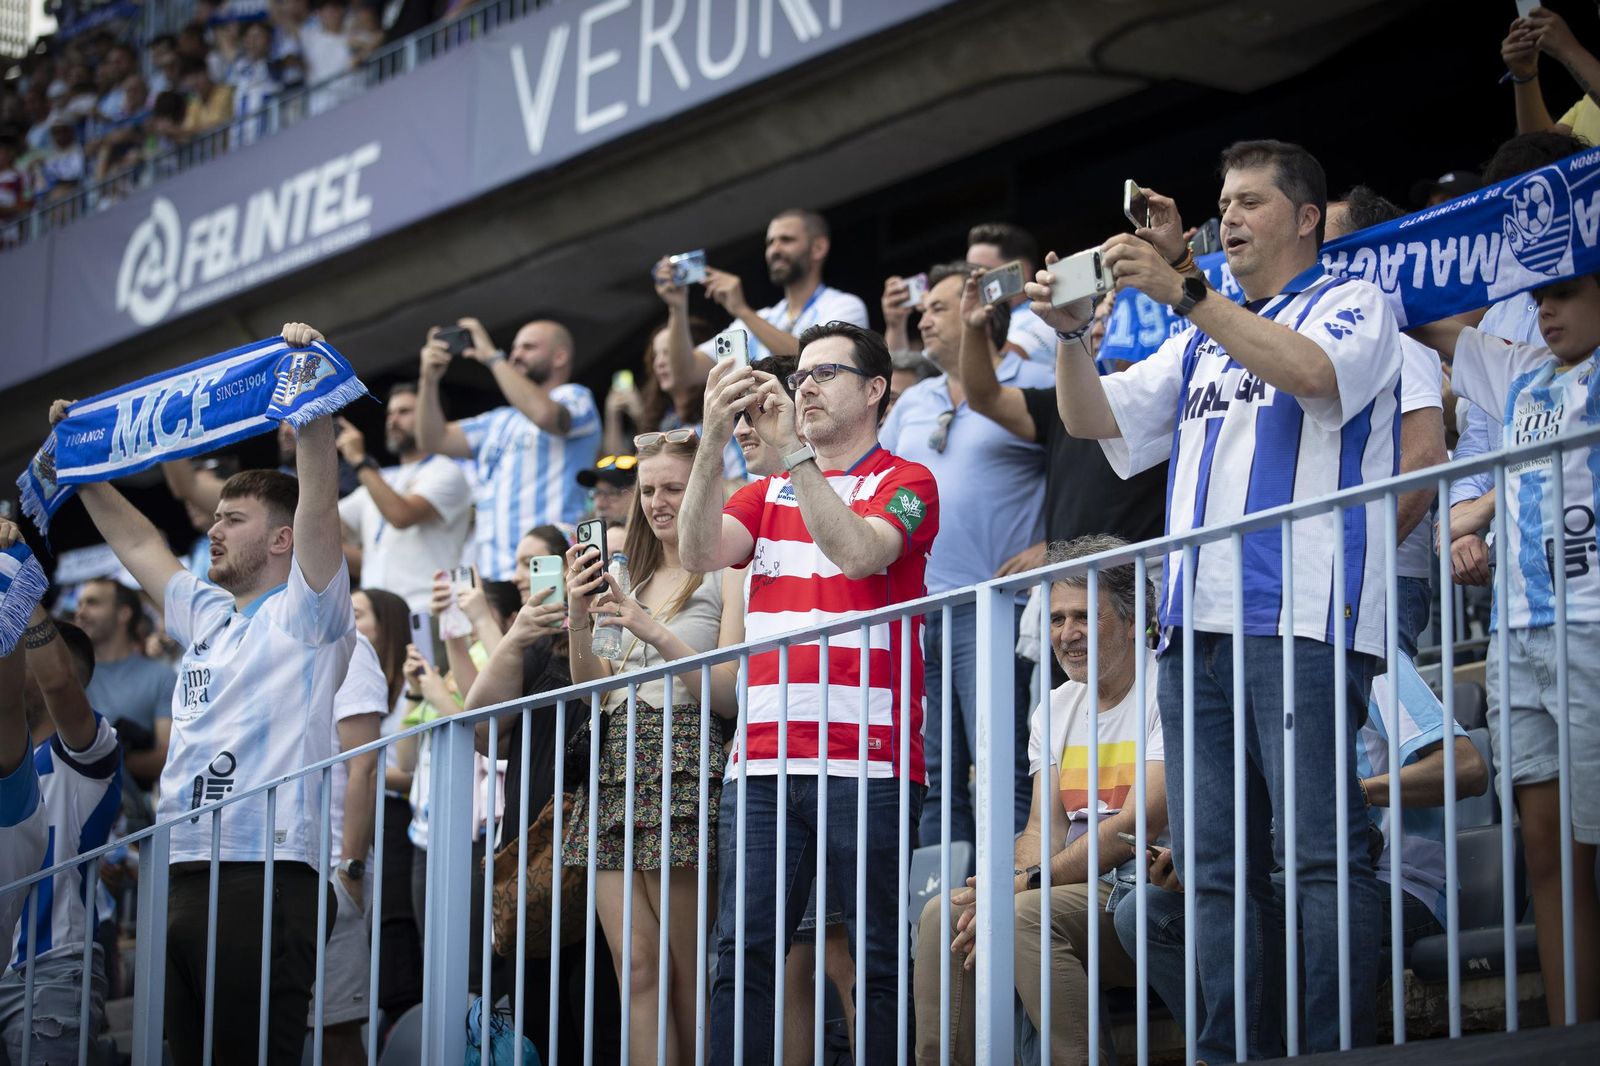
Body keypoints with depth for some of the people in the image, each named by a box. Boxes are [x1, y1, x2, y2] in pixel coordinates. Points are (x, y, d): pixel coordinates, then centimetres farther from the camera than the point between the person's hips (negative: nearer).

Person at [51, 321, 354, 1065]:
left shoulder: (304, 612, 1)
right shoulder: (207, 615, 23)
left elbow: (319, 503, -12)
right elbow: (136, 542, 34)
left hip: (264, 872, -8)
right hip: (182, 874, 8)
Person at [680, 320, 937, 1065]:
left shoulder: (904, 483, 5)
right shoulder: (770, 493, 20)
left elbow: (856, 553, -14)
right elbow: (700, 552, 2)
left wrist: (791, 450, -16)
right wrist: (713, 441, -9)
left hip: (866, 763, -4)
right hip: (763, 758, 4)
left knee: (876, 959, -2)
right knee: (743, 953, -2)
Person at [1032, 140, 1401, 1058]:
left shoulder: (1353, 304, 8)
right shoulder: (1202, 344, 27)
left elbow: (1314, 374, -14)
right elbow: (1095, 418, 21)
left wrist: (1184, 290, -16)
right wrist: (1073, 333, 2)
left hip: (1300, 620, -7)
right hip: (1196, 628, 7)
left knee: (1322, 852, -12)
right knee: (1216, 868, 3)